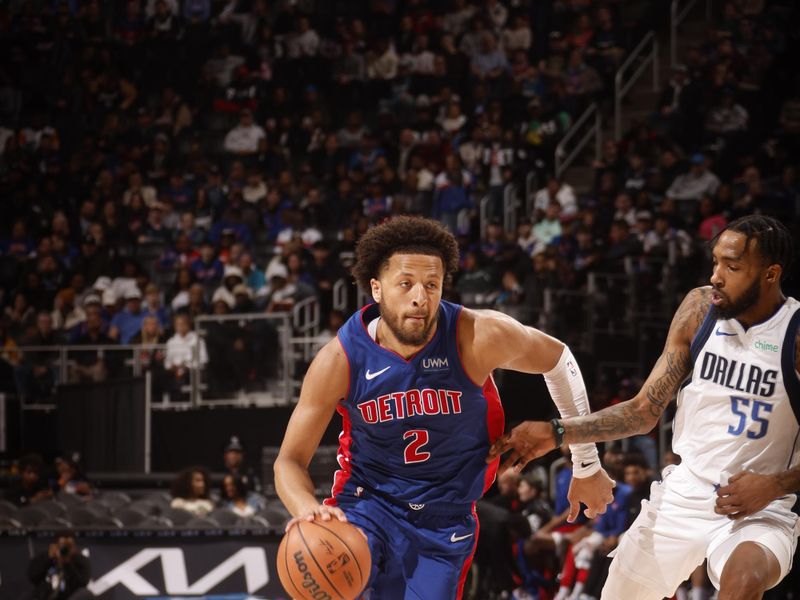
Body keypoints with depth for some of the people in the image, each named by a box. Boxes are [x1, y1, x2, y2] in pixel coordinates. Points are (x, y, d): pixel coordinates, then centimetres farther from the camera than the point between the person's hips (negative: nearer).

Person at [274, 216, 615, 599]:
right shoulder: (341, 360, -18)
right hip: (367, 500, -1)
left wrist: (587, 466, 7)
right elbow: (290, 460, -13)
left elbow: (558, 360, -1)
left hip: (445, 518, 1)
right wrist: (308, 511, -37)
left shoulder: (479, 338, -20)